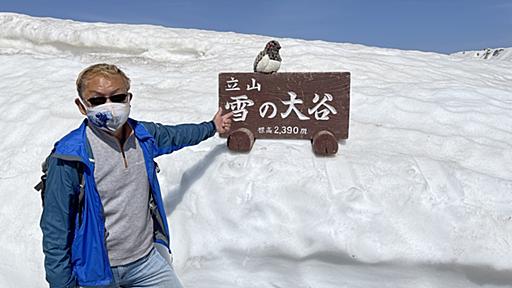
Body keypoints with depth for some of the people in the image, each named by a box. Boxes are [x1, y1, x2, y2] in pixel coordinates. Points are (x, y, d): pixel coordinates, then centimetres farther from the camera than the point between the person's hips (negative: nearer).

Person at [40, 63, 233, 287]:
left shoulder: (143, 136, -5)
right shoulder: (69, 158, -19)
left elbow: (175, 135, 17)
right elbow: (55, 230, -13)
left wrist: (211, 126, 31)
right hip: (97, 269, -4)